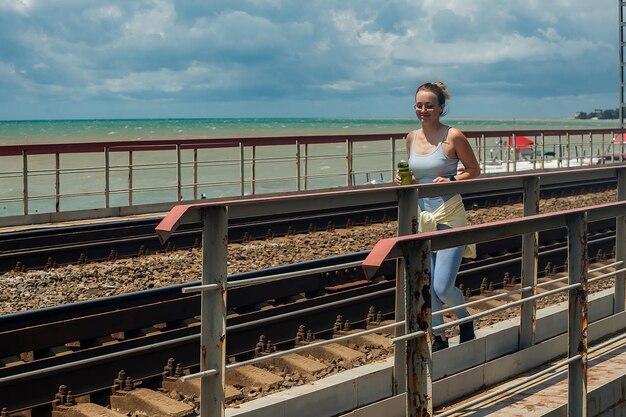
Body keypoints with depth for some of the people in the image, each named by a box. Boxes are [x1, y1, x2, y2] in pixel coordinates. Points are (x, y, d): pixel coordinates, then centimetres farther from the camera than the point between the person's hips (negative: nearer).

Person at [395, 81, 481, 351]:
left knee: (443, 288, -9)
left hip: (449, 217, -5)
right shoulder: (411, 138, 8)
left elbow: (474, 170, 0)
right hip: (421, 217, 5)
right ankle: (439, 337, 25)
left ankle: (466, 321, 22)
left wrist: (451, 180, -16)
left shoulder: (453, 137, -8)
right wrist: (404, 179, 0)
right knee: (427, 287, 7)